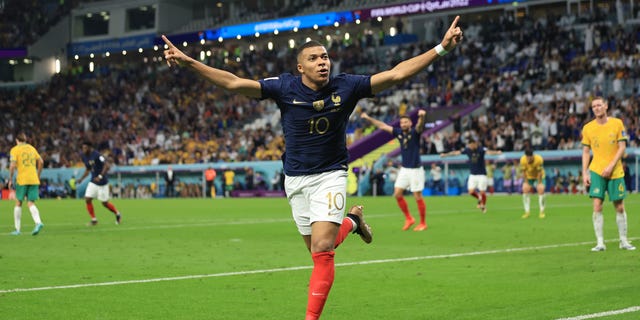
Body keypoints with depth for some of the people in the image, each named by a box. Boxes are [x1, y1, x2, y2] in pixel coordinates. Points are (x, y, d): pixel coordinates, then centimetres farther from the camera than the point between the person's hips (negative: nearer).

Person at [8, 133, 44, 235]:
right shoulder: (32, 148, 15)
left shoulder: (14, 150, 0)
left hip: (22, 180, -4)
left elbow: (12, 165, -10)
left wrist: (10, 180, -3)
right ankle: (38, 222, -22)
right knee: (31, 203, 4)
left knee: (18, 203, 9)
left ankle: (17, 229, 11)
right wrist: (38, 175, 23)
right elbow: (41, 162, 14)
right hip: (34, 180, 4)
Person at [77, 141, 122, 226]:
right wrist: (81, 178, 8)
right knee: (87, 199, -7)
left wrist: (100, 176, -34)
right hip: (93, 182, 7)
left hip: (102, 183, -7)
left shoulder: (96, 155, -21)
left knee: (105, 203, 3)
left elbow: (107, 165, -27)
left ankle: (117, 214, 28)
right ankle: (94, 219, 7)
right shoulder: (84, 157, 4)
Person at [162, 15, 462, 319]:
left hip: (330, 175, -2)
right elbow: (234, 83, -13)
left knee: (322, 249, -16)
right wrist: (188, 61, -21)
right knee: (319, 251, 11)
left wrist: (441, 48, -19)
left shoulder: (346, 86, -11)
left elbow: (396, 74, -13)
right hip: (295, 178, 2)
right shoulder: (285, 87, -11)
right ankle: (352, 220, 43)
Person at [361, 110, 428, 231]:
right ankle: (408, 219, 16)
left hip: (415, 169, -6)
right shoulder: (399, 132, 5)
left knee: (418, 197, -2)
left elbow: (420, 125, -33)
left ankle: (423, 223, 9)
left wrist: (422, 116, -55)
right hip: (404, 169, 6)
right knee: (397, 194, 1)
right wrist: (369, 118, 14)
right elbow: (383, 126, 13)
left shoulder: (414, 132, -11)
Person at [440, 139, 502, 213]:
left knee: (482, 192, -4)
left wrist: (497, 152, -55)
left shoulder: (481, 149, -16)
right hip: (472, 175, 4)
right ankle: (479, 198, 26)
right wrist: (446, 154, 9)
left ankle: (483, 205, 22)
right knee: (471, 191, -5)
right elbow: (456, 152, 5)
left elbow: (488, 152, -35)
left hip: (481, 174, -4)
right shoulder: (467, 150, -2)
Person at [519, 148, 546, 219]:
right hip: (528, 177, 2)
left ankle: (542, 212, -7)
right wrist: (526, 183, -15)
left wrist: (539, 183, -22)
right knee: (525, 190, -12)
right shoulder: (523, 160, -28)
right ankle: (527, 212, -4)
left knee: (541, 190, -17)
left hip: (538, 176, -2)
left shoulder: (539, 159, -35)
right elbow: (524, 172, -17)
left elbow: (539, 172, -26)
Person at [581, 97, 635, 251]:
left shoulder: (617, 123, -1)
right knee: (597, 206, -10)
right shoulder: (588, 128, 1)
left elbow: (622, 147, -2)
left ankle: (623, 241, 18)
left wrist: (611, 166, -13)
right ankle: (600, 243, -5)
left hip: (615, 172, 0)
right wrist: (585, 173, -3)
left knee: (620, 207, 5)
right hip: (596, 171, 0)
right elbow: (586, 152, 6)